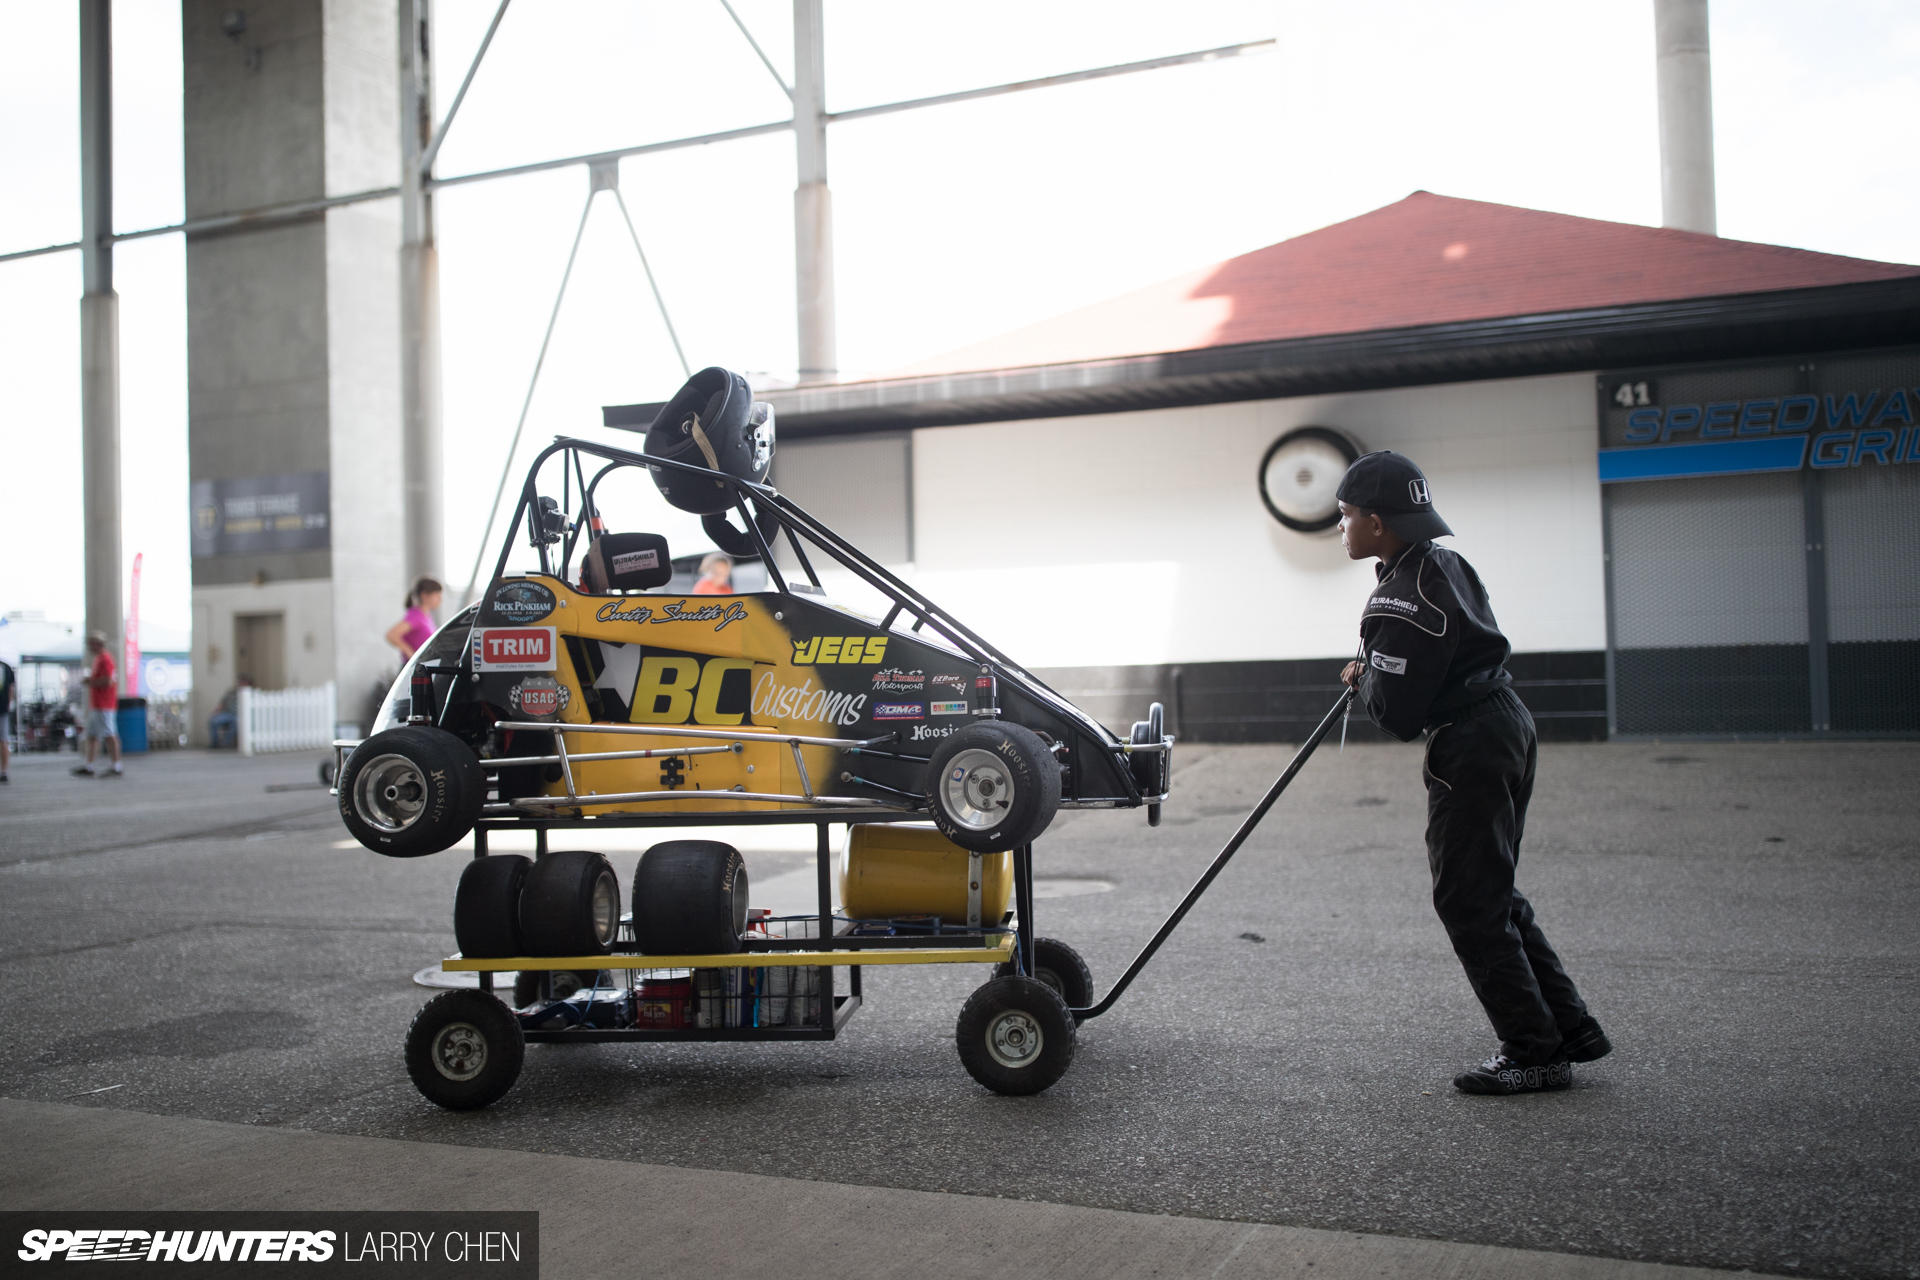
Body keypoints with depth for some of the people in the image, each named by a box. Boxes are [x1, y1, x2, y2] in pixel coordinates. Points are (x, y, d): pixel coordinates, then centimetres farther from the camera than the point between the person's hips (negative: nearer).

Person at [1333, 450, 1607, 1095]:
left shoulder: (1401, 602, -22)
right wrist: (1373, 674, 12)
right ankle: (1570, 1029, 23)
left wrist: (1361, 677, -1)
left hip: (1469, 750, -10)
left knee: (1469, 903, -1)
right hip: (1505, 727, 10)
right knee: (1493, 896, 17)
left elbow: (1396, 714, -20)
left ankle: (1534, 1051, 6)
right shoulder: (1443, 563, 10)